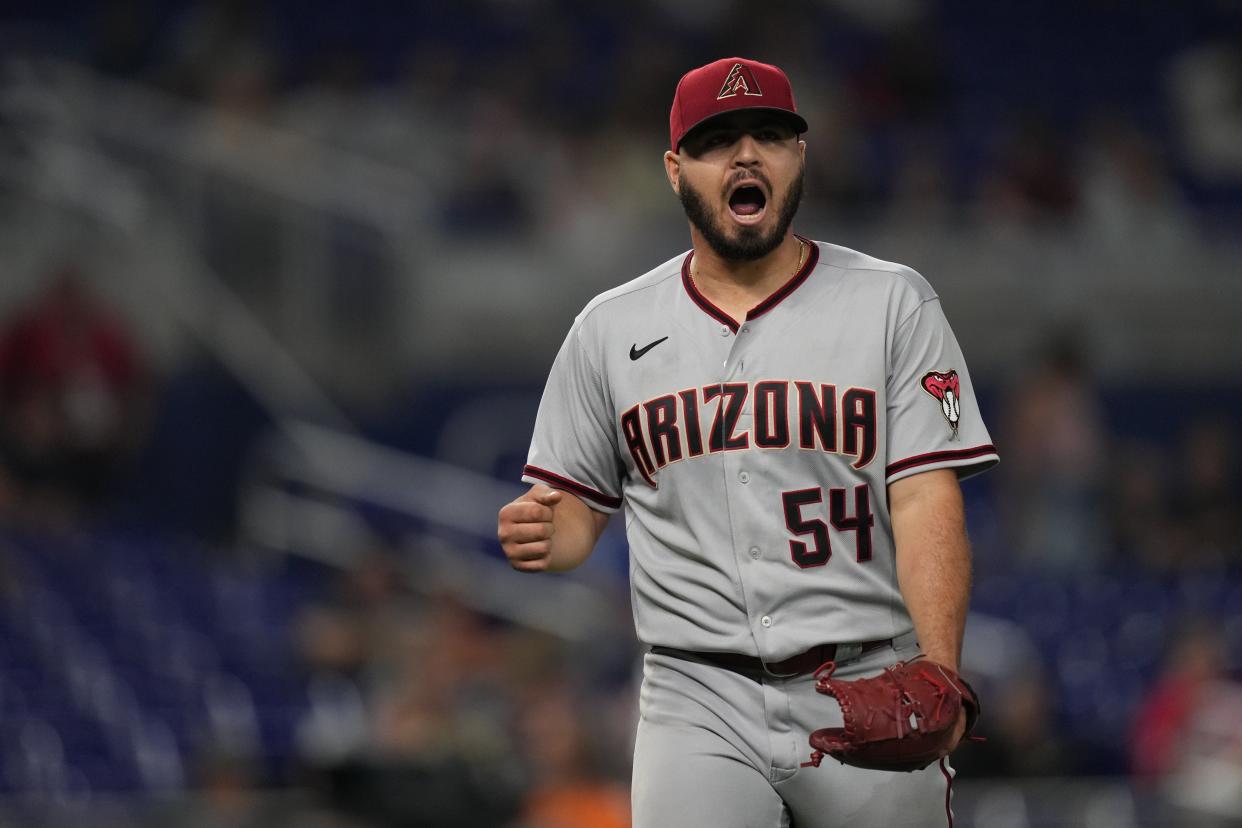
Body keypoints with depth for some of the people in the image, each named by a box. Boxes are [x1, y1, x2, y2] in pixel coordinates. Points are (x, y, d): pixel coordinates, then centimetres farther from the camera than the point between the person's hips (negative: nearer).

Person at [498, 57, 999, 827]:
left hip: (866, 696, -1)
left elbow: (925, 500, -5)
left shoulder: (893, 303, 4)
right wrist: (544, 538, -12)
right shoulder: (609, 329, 10)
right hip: (699, 698, 1)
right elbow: (578, 504, 14)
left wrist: (939, 677, -18)